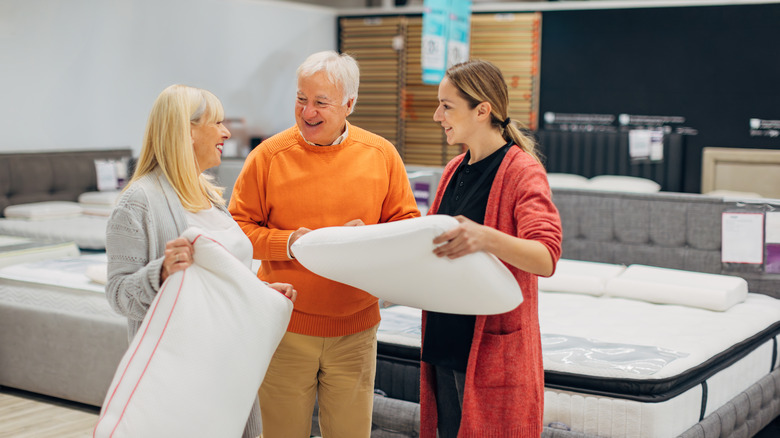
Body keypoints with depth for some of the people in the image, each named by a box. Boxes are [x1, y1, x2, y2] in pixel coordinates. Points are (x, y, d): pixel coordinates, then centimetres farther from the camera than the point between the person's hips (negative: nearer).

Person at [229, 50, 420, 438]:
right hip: (286, 328, -1)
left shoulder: (381, 154, 1)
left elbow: (407, 222, 6)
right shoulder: (268, 156, -4)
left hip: (355, 329, 2)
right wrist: (287, 243, -17)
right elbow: (238, 227, 0)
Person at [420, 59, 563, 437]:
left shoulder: (523, 171, -11)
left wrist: (484, 238, -42)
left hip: (494, 347, -7)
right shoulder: (455, 171, 12)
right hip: (445, 342, 7)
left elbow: (546, 258, -25)